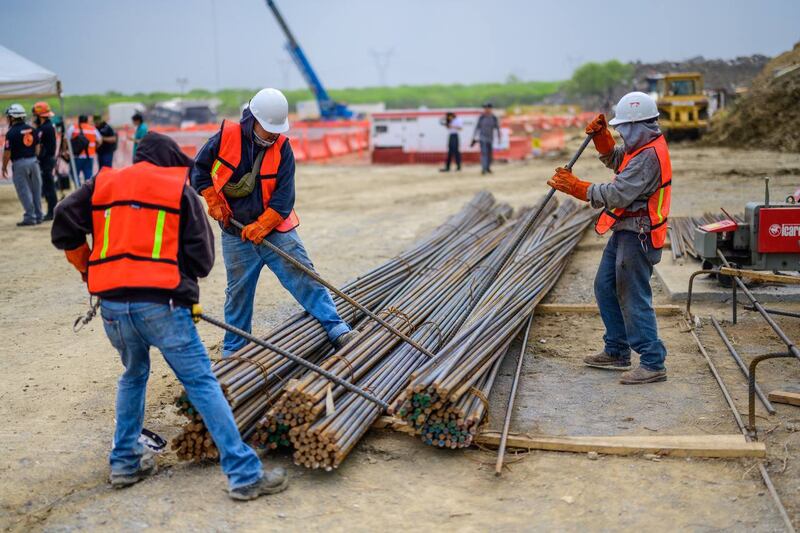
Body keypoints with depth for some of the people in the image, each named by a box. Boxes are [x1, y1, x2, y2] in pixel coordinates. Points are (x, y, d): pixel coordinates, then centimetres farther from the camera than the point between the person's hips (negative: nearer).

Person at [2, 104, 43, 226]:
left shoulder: (11, 133, -13)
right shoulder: (31, 129, 6)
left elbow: (7, 152, -12)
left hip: (20, 164, -6)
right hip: (33, 161, 6)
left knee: (24, 191, 0)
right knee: (36, 190, 12)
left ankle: (30, 217, -1)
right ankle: (38, 216, 17)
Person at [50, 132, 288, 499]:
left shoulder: (102, 184, 15)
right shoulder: (181, 192, 6)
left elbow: (64, 230, 9)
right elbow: (202, 259, 3)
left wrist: (89, 269, 24)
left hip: (112, 304, 5)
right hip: (160, 303, -4)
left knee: (133, 376, 28)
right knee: (201, 383, -3)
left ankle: (125, 462, 32)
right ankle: (244, 474, -4)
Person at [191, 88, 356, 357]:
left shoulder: (282, 148, -8)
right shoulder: (226, 137, -9)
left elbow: (284, 197, -11)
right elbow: (199, 168, 6)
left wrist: (261, 226, -20)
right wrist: (214, 202, -4)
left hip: (276, 229, 0)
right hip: (237, 234, 0)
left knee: (303, 276, -9)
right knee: (238, 291, 9)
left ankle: (336, 328, -9)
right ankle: (232, 350, 23)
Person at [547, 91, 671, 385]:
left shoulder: (649, 156, -23)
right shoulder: (643, 146, 10)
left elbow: (616, 195, -27)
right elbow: (614, 159, 27)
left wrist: (574, 186, -22)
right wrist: (601, 135, 8)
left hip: (636, 236, -11)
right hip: (624, 232, 11)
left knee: (634, 299, -7)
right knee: (605, 288, 18)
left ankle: (653, 363, 1)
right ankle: (617, 352, 28)